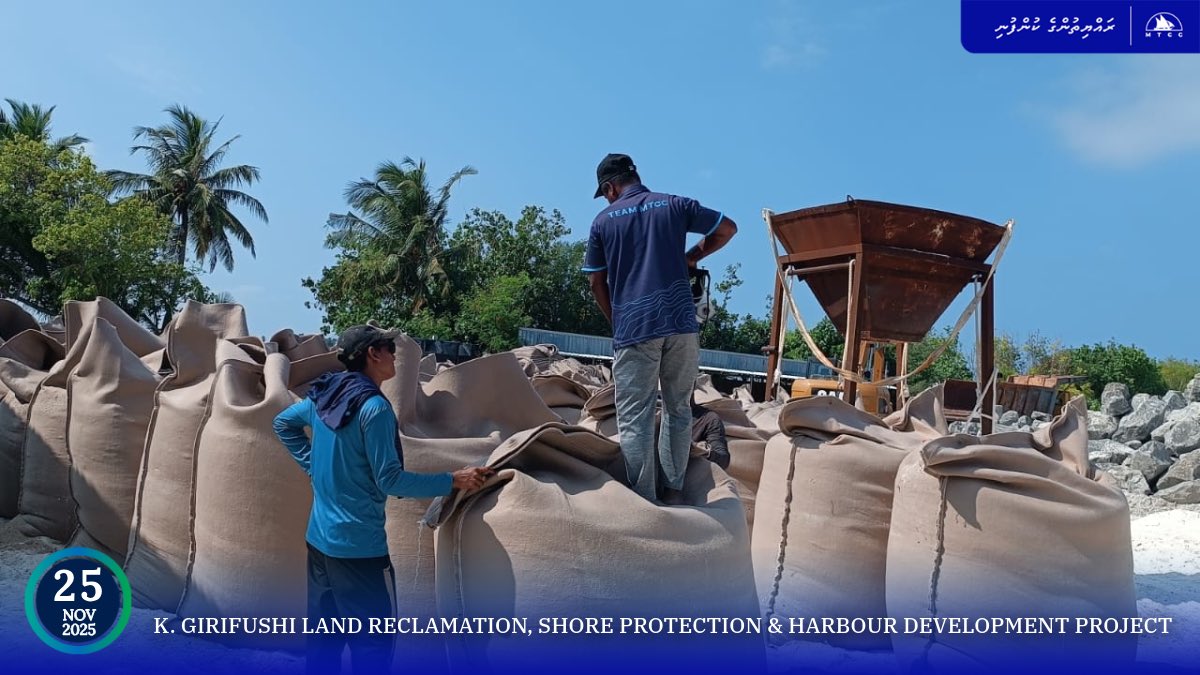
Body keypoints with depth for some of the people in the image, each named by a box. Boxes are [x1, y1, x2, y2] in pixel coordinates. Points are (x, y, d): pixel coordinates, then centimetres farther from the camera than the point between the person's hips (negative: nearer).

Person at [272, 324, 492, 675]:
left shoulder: (324, 395, 6)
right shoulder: (374, 406, -20)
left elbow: (282, 423, 24)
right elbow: (390, 480, -20)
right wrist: (453, 480, -15)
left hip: (319, 538, 9)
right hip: (358, 545, -9)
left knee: (323, 636, 18)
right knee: (373, 643, 1)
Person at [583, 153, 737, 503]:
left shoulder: (604, 220, 7)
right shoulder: (674, 205, 10)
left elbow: (596, 282, 12)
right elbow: (728, 228, 17)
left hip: (633, 329, -2)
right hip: (681, 324, 2)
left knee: (635, 418, 2)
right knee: (678, 409, 15)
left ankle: (645, 500, 1)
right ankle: (674, 490, 19)